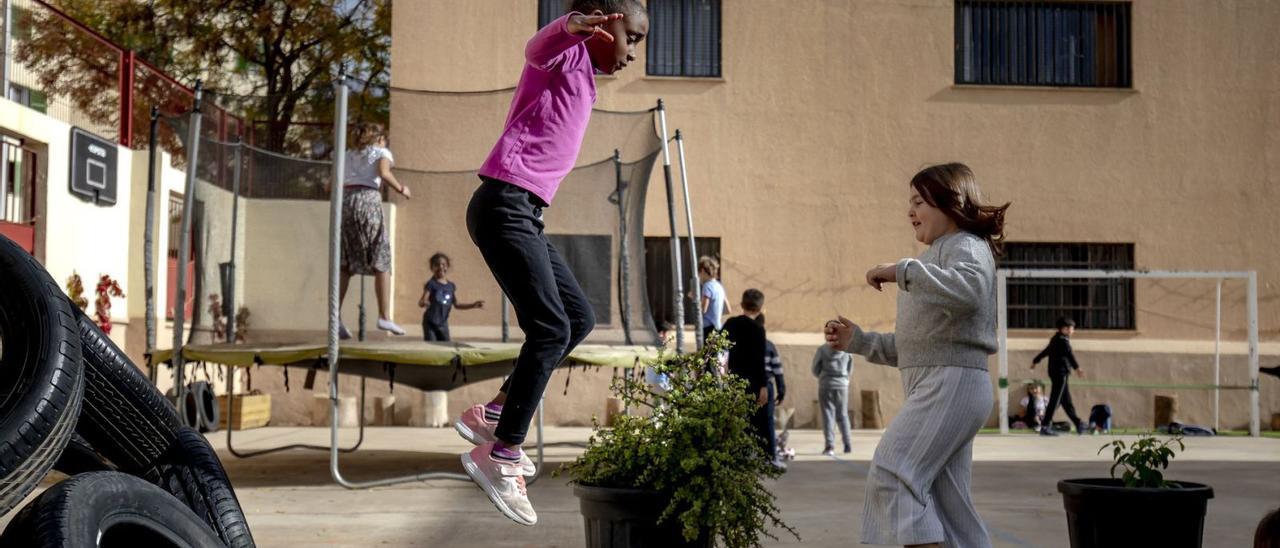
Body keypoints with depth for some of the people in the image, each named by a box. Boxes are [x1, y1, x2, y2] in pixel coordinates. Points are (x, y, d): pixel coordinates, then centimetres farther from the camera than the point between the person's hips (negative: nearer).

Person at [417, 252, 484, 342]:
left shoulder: (451, 286, 6)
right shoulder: (431, 284, -10)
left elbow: (456, 304, 15)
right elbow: (420, 303, -18)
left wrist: (473, 305, 10)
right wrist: (424, 302, -42)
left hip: (443, 324, 5)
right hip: (430, 323, -5)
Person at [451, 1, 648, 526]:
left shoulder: (582, 77, 23)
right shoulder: (568, 53, -4)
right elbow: (537, 48, -29)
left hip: (524, 213, 10)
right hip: (504, 204, -10)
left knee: (579, 317, 12)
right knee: (550, 328, -13)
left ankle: (492, 414, 14)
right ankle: (498, 456, -6)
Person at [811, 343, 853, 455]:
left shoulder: (822, 349, -6)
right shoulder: (847, 350, 0)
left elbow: (815, 369, 1)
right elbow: (850, 371, 8)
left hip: (826, 385, -2)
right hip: (842, 385, 2)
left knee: (828, 415, 0)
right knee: (843, 415, 14)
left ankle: (830, 446, -8)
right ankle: (848, 444, 13)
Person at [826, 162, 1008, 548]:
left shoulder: (966, 246, 0)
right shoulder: (939, 255, 28)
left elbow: (970, 289, -28)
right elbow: (911, 348, 26)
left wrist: (903, 271, -26)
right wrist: (857, 340, 16)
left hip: (953, 382, -10)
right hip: (938, 387, 10)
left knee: (889, 473, -21)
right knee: (947, 504, 7)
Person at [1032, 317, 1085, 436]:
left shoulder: (1055, 340, 16)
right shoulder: (1063, 341, -13)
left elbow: (1045, 351, 31)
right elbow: (1069, 354, -29)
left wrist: (1035, 361, 45)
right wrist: (1077, 368, -42)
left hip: (1055, 372, 10)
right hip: (1061, 372, -10)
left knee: (1066, 401, 14)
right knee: (1055, 400, -9)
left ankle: (1078, 424, 23)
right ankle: (1045, 427, -11)